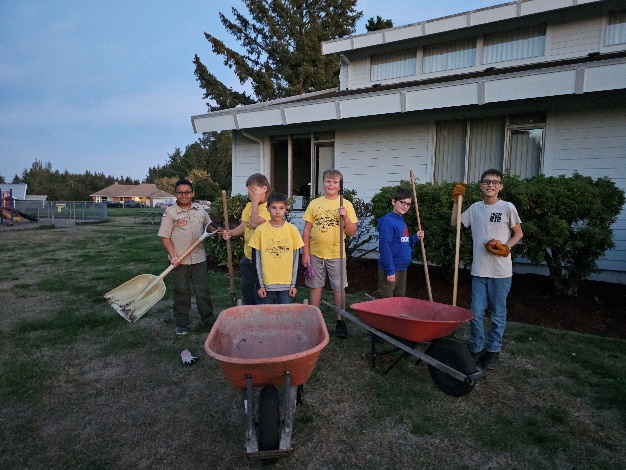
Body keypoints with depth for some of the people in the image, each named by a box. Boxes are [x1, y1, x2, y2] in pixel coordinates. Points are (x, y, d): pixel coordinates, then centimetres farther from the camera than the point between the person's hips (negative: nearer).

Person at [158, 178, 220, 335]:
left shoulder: (200, 209, 5)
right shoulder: (170, 212, -5)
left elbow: (208, 225, 20)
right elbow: (165, 237, -6)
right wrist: (173, 256, -16)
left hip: (199, 258, 3)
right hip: (179, 260, -2)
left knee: (203, 291, 10)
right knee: (181, 293, 10)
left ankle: (208, 319, 25)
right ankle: (181, 324, 24)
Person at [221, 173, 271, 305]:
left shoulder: (268, 207, -15)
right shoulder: (249, 206, 10)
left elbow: (255, 224, -26)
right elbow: (243, 226, 7)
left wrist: (255, 202, -18)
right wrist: (231, 233, -11)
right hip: (247, 255, 8)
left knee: (259, 293, 3)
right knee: (246, 290, 21)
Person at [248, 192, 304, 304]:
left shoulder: (292, 230, -2)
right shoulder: (260, 230, -4)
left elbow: (295, 259, 2)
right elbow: (257, 259, 0)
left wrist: (293, 284, 1)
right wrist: (261, 285, -2)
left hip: (286, 284, 0)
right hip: (267, 284, 0)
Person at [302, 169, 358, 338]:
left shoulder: (346, 205, 0)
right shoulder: (314, 204, 2)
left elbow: (352, 232, -1)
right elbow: (307, 230, 3)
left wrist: (345, 217, -18)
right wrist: (305, 253, -1)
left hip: (336, 254, -1)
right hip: (315, 253, 1)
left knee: (339, 288, 7)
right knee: (315, 286, 11)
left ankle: (340, 321, 21)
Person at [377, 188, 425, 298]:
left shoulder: (402, 221, 13)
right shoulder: (387, 221, -15)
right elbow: (385, 246, -21)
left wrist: (416, 237, 2)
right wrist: (390, 270, -22)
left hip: (402, 268, 9)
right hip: (390, 269, -9)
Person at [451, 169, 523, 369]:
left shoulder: (507, 207, -3)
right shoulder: (475, 208, 8)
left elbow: (518, 234, 5)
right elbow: (455, 223, 17)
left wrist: (505, 248, -12)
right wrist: (456, 200, 9)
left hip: (501, 272, -2)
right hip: (479, 271, 3)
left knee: (498, 314, 10)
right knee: (476, 313, 6)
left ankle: (493, 349, 27)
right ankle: (476, 348, 24)